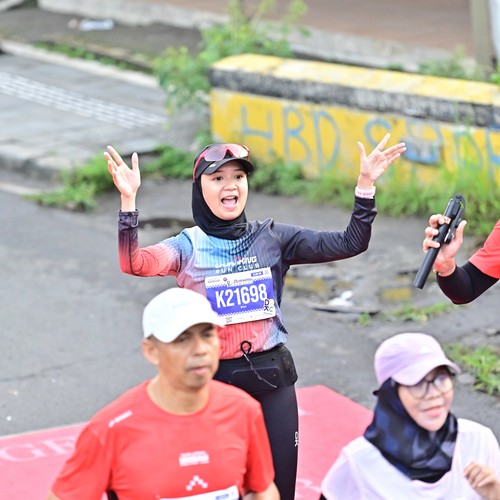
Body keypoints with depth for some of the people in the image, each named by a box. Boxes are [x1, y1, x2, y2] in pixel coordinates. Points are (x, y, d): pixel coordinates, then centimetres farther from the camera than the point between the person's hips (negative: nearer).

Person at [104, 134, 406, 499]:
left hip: (273, 377, 2)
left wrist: (366, 185, -14)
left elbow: (350, 244, -3)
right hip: (214, 380, -2)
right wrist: (129, 199, -38)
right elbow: (134, 263, -25)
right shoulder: (188, 246, -5)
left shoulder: (271, 237, 2)